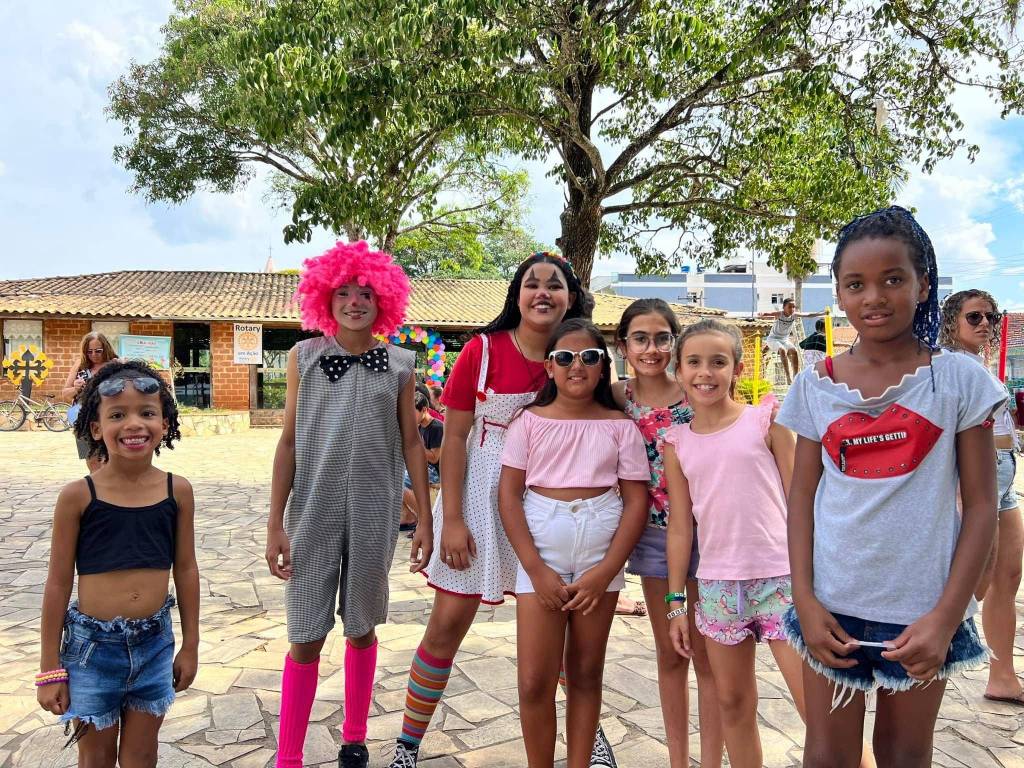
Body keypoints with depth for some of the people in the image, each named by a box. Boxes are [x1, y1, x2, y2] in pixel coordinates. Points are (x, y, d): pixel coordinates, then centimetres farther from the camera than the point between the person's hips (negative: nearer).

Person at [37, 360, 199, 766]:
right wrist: (50, 669, -1)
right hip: (93, 645, -1)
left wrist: (190, 645, 7)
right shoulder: (78, 496, -12)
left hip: (155, 644, 2)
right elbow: (58, 583, -5)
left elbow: (185, 569, 2)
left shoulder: (177, 490, -6)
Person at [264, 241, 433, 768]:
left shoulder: (399, 365, 1)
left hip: (374, 516, 1)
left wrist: (425, 520, 2)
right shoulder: (304, 357, 1)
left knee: (362, 629, 14)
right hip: (312, 514, 0)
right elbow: (288, 441, 2)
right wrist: (275, 524, -1)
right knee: (306, 638, 4)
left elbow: (411, 444, 5)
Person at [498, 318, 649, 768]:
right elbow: (508, 495, -3)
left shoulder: (620, 426, 1)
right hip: (540, 549, 0)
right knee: (535, 682, 0)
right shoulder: (530, 421, 0)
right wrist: (536, 568, -10)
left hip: (601, 551, 1)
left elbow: (636, 501, 0)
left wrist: (606, 571, -9)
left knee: (585, 673, 12)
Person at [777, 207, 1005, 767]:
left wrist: (946, 617, -10)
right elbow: (802, 495, 2)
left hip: (923, 611, -1)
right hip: (833, 606, 1)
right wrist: (804, 599, -6)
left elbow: (981, 506, -4)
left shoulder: (960, 379, -6)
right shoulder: (815, 385, -1)